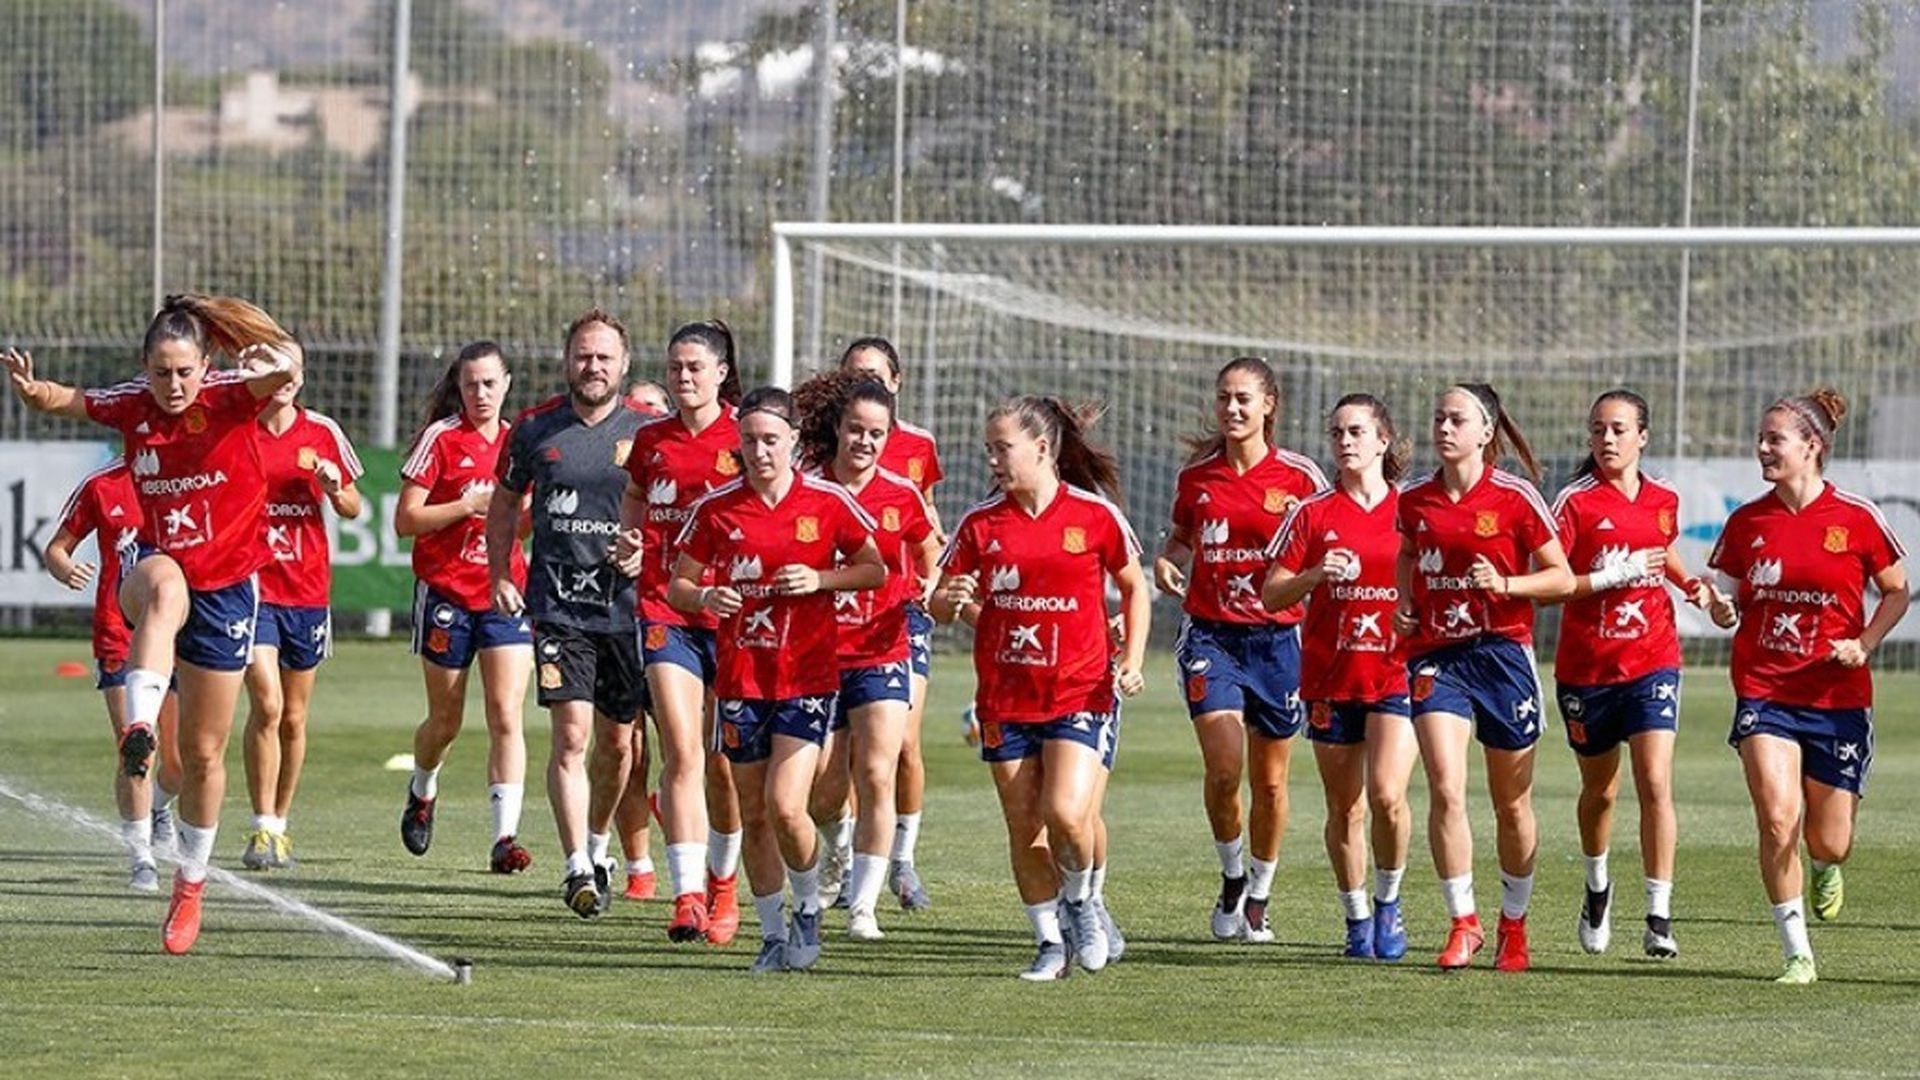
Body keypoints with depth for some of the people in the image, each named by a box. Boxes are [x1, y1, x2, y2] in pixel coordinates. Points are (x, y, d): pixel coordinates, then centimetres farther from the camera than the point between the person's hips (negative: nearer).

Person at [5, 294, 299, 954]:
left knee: (204, 753, 7)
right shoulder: (131, 408, -4)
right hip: (155, 568, 1)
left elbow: (282, 369, -31)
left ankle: (191, 883, 25)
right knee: (164, 587, -41)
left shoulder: (230, 399, -12)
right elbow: (64, 401, 8)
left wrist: (283, 363, -55)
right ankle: (139, 726, -54)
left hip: (226, 587, 0)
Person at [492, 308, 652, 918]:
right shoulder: (535, 428, 3)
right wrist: (500, 575, 6)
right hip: (558, 605, -1)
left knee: (617, 741, 10)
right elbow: (505, 504, 16)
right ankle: (577, 868, -15)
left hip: (627, 603, 1)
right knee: (571, 735, -13)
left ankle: (598, 846, 33)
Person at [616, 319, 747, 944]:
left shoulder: (743, 438, -2)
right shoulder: (651, 442, 8)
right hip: (665, 611, 2)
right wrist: (630, 546, 0)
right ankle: (687, 895, -16)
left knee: (724, 763, 7)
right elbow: (633, 501, 22)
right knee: (682, 753, -12)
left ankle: (722, 881, 30)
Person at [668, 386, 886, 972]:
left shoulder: (828, 502, -3)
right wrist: (705, 598, -16)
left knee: (785, 807, -14)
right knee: (754, 815, 8)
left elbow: (875, 570, 6)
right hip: (739, 678, 3)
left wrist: (822, 579, -12)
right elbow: (678, 585, 7)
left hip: (808, 676, -3)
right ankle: (773, 933, 21)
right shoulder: (716, 509, 0)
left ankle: (809, 908, 11)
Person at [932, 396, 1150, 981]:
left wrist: (1132, 660, -1)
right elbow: (941, 604, 4)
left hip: (1081, 693, -3)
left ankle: (1081, 900, 12)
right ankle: (1050, 941, 18)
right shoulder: (980, 525, 2)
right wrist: (951, 599, -20)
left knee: (1067, 812, -18)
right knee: (1023, 827, 3)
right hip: (1005, 697, 3)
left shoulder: (1095, 515, -3)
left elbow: (1134, 587, 9)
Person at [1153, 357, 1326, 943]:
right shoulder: (1196, 474, 4)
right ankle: (1231, 877, 9)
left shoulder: (1300, 476, -2)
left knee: (1270, 781, 6)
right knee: (1224, 767, -15)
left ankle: (1258, 900, 23)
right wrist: (1165, 561, -1)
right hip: (1210, 633, 0)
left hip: (1276, 637, 0)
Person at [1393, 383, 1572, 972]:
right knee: (1446, 789, -15)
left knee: (1512, 804, 8)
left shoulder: (1515, 498, -7)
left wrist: (1507, 585, -19)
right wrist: (1404, 603, 8)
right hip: (1436, 655, 2)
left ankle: (1513, 926, 26)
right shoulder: (1415, 501, 4)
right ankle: (1463, 923, -6)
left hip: (1502, 653, -2)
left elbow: (1562, 578, -3)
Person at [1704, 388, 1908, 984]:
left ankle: (1825, 870, 45)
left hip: (1838, 697, -1)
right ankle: (1797, 953, -5)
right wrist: (1719, 608, -13)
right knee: (1777, 821, -17)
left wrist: (1864, 645, -9)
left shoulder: (1857, 519, -5)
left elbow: (1897, 592, 6)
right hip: (1765, 693, 1)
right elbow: (1729, 606, 10)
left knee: (1829, 843, 6)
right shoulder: (1746, 523, 2)